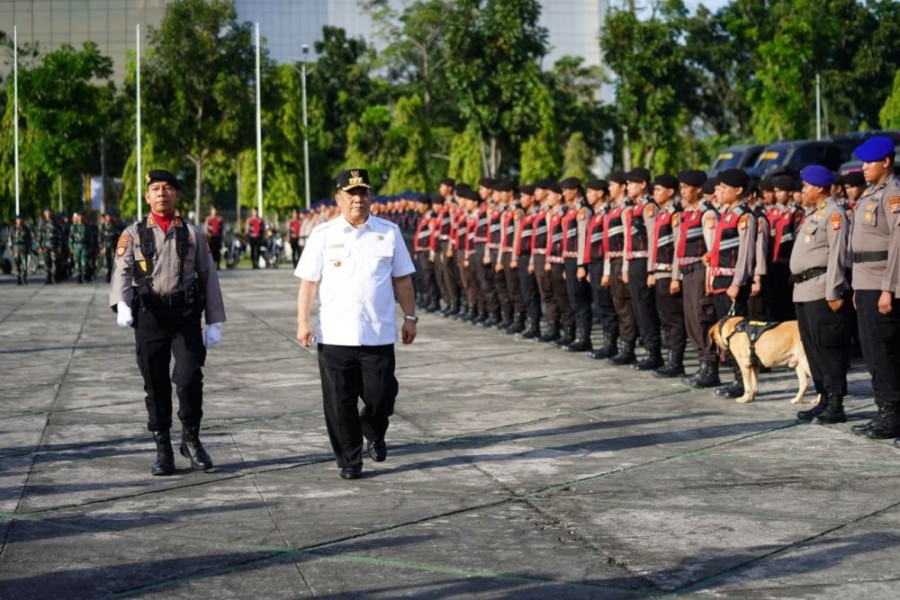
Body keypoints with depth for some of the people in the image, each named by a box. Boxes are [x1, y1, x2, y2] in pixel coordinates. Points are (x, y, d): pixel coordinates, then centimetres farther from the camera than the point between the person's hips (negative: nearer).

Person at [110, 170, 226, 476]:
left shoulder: (192, 233, 9)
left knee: (190, 379, -11)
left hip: (186, 315, 0)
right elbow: (123, 271, -7)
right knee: (156, 386, 5)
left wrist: (215, 322, 2)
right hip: (149, 315, 0)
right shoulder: (133, 234, 7)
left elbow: (209, 277, 8)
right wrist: (122, 304, -27)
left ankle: (191, 439, 12)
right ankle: (163, 451, 17)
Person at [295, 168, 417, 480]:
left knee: (381, 396, 4)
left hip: (378, 334, 1)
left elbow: (402, 279, 10)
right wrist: (303, 322, -3)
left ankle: (374, 433, 35)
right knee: (340, 403, 2)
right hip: (334, 335, -1)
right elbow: (308, 282, 3)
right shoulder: (323, 235, 2)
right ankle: (349, 460, 16)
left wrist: (410, 317, 9)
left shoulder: (389, 232, 5)